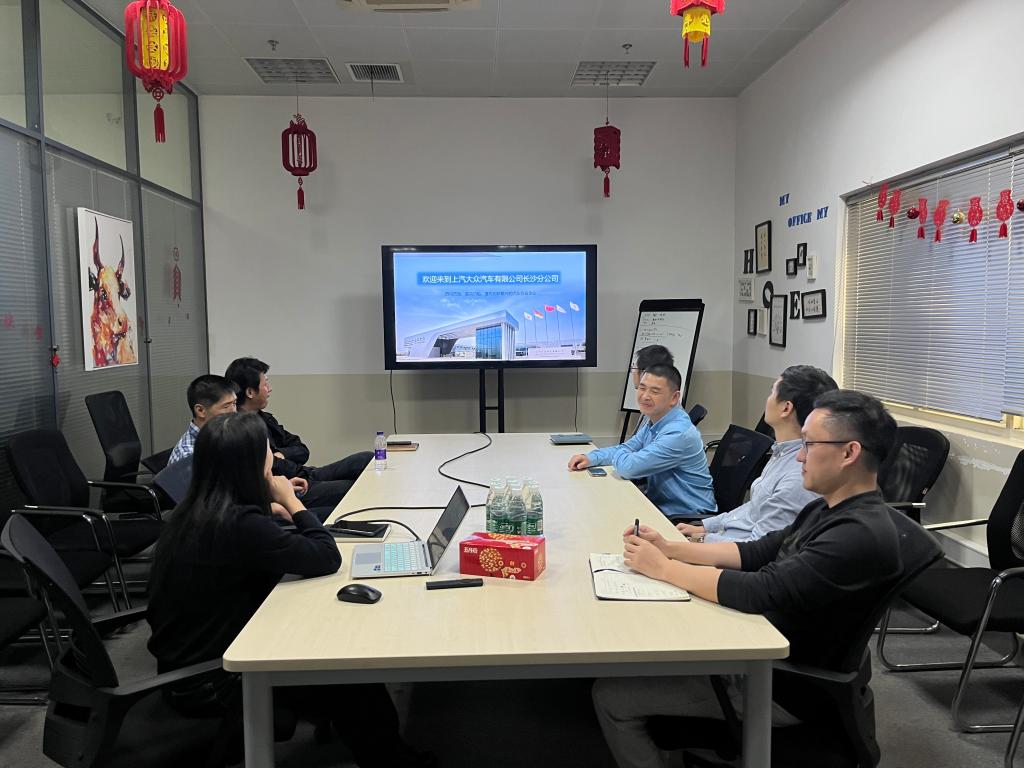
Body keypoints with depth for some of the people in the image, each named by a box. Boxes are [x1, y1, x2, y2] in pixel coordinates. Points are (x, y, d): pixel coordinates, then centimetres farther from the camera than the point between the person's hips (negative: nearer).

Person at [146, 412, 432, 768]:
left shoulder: (194, 510, -1)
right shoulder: (237, 524, -31)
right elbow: (327, 558, -24)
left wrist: (276, 507, 6)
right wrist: (291, 502, -13)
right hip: (206, 682, -9)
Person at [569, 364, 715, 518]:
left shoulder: (679, 433, -25)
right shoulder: (653, 421, 6)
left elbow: (627, 468, -27)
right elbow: (627, 448, 18)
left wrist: (616, 454, -4)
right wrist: (591, 458, 1)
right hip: (658, 502, 8)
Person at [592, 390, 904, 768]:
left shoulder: (863, 535, -26)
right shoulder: (829, 510, 6)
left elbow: (760, 593, -31)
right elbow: (757, 553, 9)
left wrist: (662, 568, -20)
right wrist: (670, 548, -3)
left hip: (780, 685, -9)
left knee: (611, 694, -9)